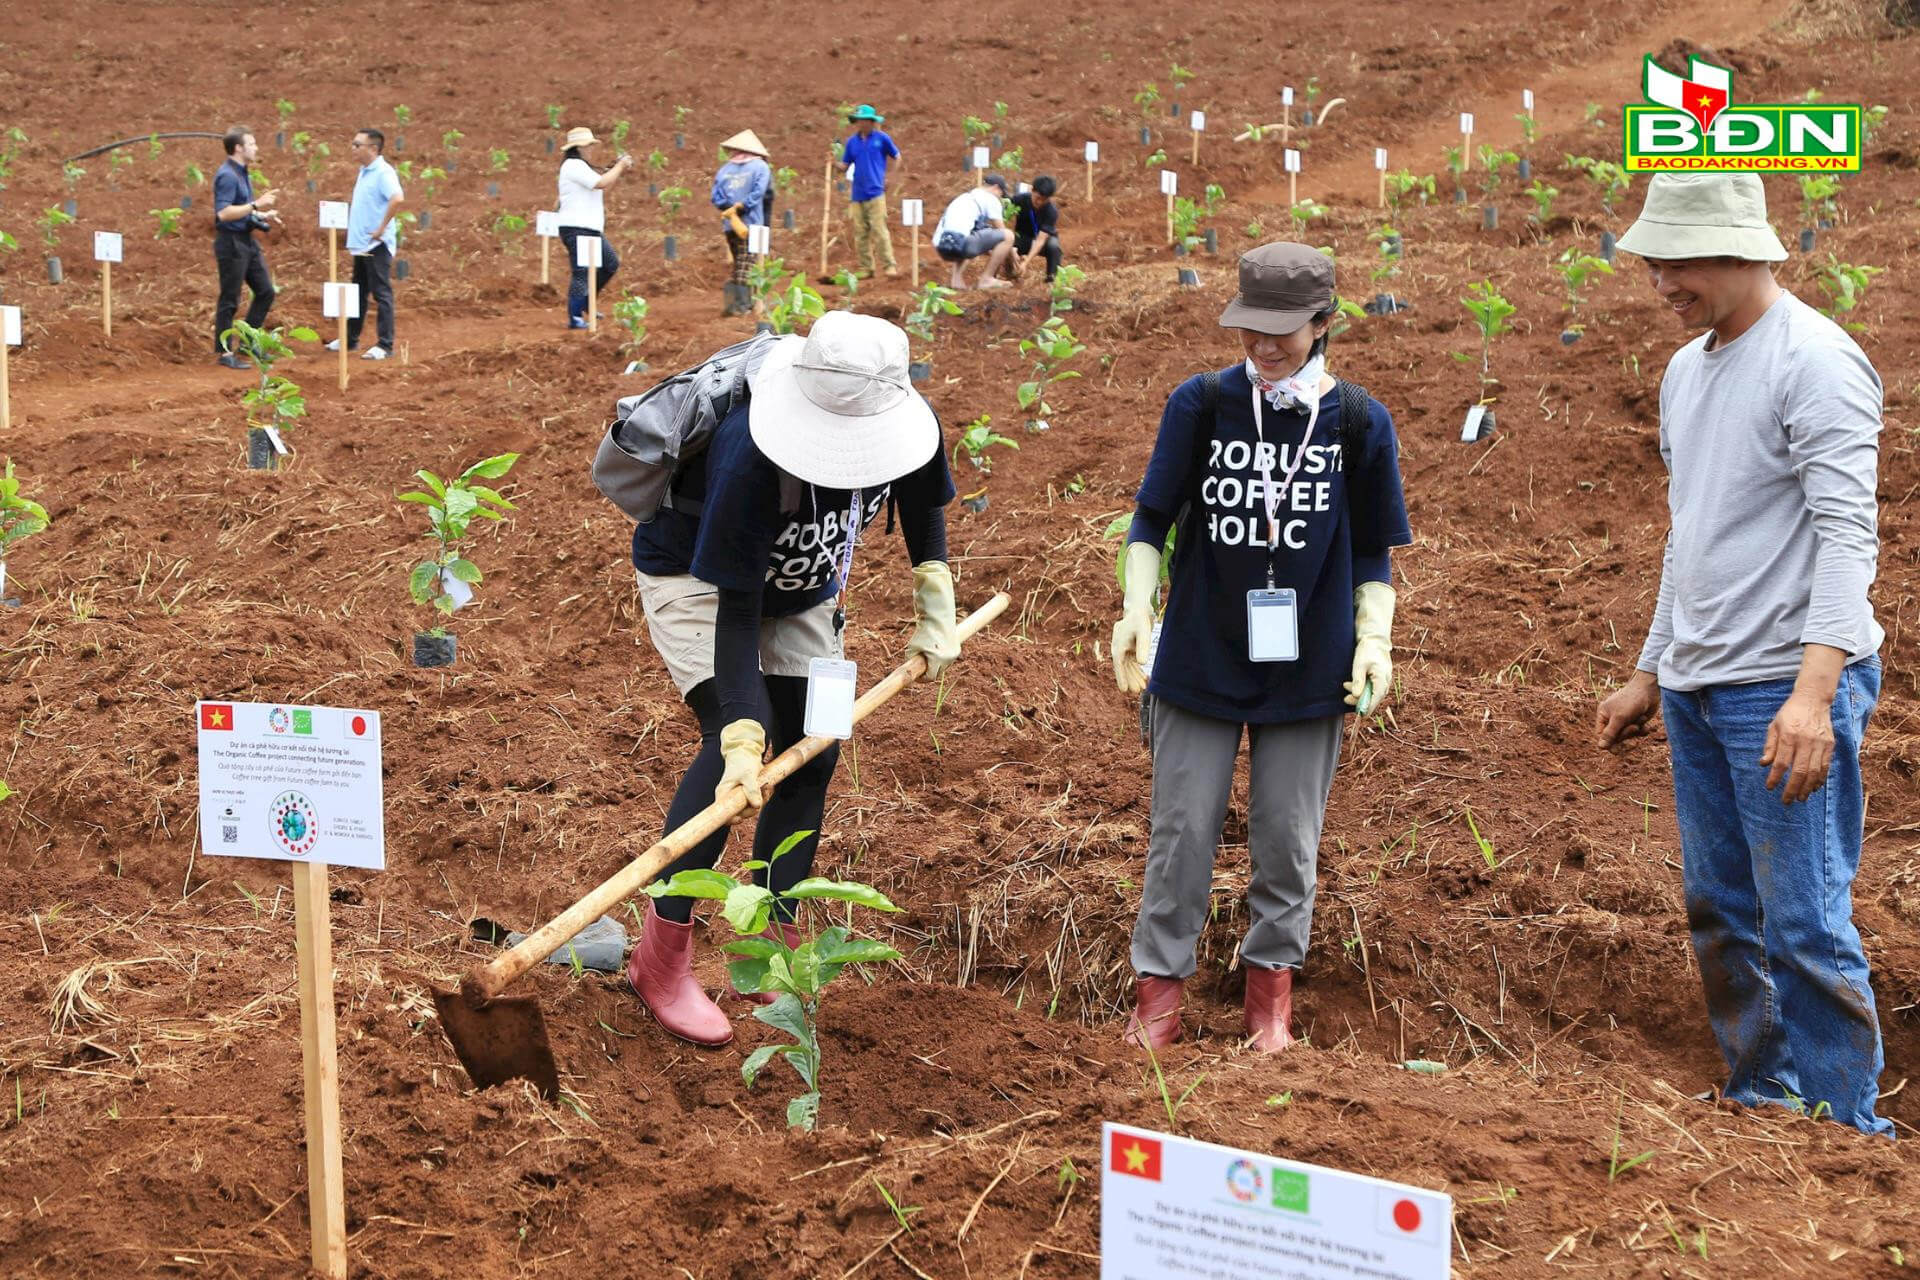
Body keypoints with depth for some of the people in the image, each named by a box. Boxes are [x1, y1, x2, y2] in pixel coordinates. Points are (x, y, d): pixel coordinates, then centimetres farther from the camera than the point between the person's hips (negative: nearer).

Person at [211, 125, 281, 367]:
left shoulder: (243, 174, 13)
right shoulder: (227, 176, -17)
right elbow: (224, 213, -25)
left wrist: (263, 216, 11)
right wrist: (256, 204, -25)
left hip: (247, 241, 10)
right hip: (231, 242, -10)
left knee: (265, 291, 12)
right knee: (229, 300, -2)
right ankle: (225, 352, 6)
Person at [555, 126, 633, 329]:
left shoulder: (580, 166, 20)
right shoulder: (573, 165, -13)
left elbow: (601, 188, 22)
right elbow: (601, 183, -22)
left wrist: (618, 172, 9)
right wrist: (620, 166, -10)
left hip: (591, 228, 11)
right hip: (576, 228, -11)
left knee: (611, 263, 16)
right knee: (582, 273, -10)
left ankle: (585, 303, 24)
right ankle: (574, 318, -8)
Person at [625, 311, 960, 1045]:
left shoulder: (909, 430, -26)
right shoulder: (749, 459, -42)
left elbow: (921, 504, -1)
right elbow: (737, 611, -39)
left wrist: (936, 612, -2)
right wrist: (743, 739, -46)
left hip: (800, 593, 6)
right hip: (693, 577, -6)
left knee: (811, 757, 2)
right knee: (736, 737, -24)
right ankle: (660, 961, -17)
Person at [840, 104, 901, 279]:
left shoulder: (882, 139, 0)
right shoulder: (852, 142, 9)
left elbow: (897, 157, 9)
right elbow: (844, 166, 10)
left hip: (875, 193, -4)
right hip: (857, 194, 4)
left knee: (879, 230, -11)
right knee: (860, 233, 5)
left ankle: (890, 265, -6)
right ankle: (866, 268, 12)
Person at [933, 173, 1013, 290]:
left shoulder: (963, 197, 33)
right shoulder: (990, 199, 9)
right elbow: (1001, 231, 11)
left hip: (941, 248, 8)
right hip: (960, 243, -8)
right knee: (1008, 236, 1)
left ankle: (957, 278, 17)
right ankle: (986, 279, 3)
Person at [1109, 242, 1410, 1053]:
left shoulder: (1359, 423, -2)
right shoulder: (1201, 403, -4)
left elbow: (1372, 552, 7)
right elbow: (1152, 519, 3)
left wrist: (1374, 637, -4)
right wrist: (1136, 609, -7)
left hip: (1308, 668, 0)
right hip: (1201, 658, 0)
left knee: (1288, 839, 9)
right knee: (1182, 832, 4)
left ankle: (1271, 983, 25)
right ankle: (1159, 987, 16)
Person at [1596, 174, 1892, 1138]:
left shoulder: (1816, 362, -11)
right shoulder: (1686, 371, 15)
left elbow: (1847, 535, -19)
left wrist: (1813, 690, -28)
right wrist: (1649, 675, 22)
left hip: (1787, 686, -9)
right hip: (1697, 687, 9)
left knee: (1805, 925, -7)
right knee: (1721, 914, 12)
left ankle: (1845, 1132, 1)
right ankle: (1762, 1108, 22)